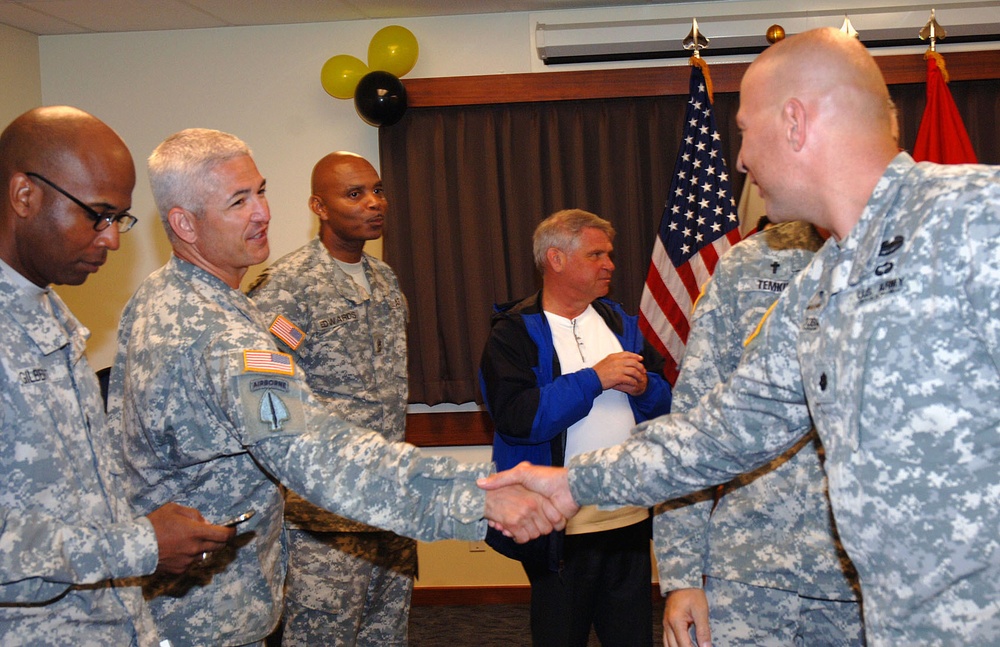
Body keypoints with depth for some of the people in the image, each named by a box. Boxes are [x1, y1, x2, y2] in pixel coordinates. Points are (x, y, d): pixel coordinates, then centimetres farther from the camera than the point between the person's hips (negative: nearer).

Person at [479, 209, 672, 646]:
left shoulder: (621, 322, 13)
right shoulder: (513, 333, -7)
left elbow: (665, 404, 15)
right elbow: (516, 417, -22)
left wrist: (642, 387, -8)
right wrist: (595, 378, -19)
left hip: (631, 517, 6)